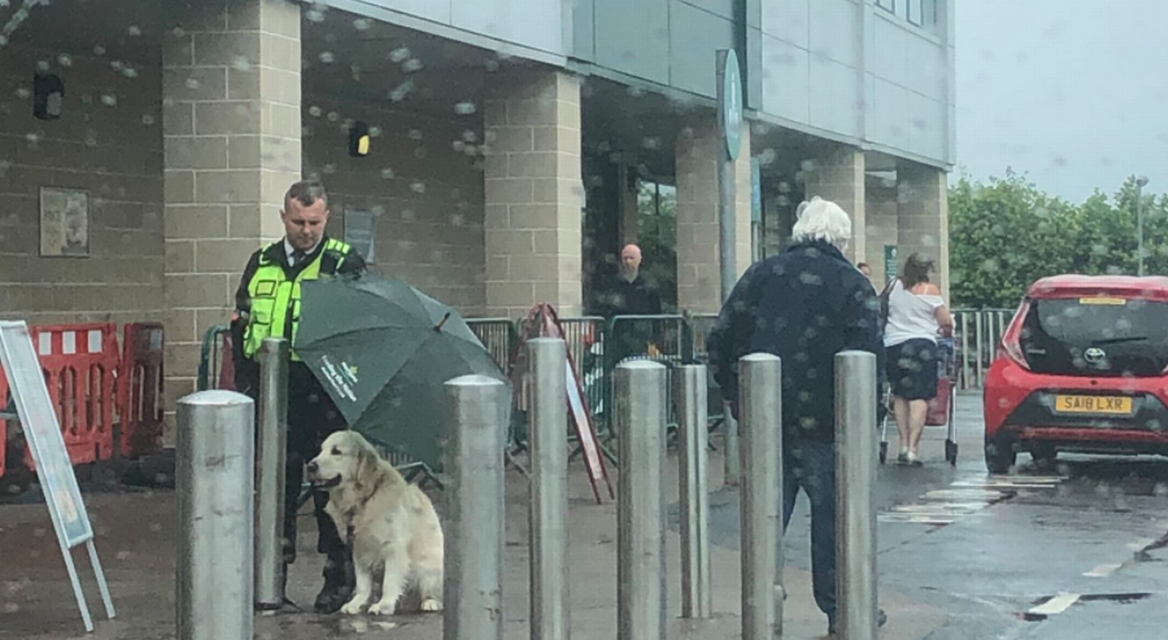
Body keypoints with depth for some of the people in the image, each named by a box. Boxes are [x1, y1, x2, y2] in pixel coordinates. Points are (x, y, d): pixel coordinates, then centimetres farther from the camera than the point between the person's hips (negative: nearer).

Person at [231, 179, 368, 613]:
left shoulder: (343, 264, -1)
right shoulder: (261, 264, 12)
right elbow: (241, 325, 17)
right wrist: (245, 382, 9)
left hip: (323, 397, -4)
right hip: (274, 396, 4)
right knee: (277, 484, 10)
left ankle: (339, 579, 11)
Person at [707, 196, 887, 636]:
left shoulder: (761, 275, 9)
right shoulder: (853, 285, -2)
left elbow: (722, 339, 7)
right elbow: (867, 354, -11)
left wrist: (737, 397, 13)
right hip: (821, 421, -3)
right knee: (833, 514, 8)